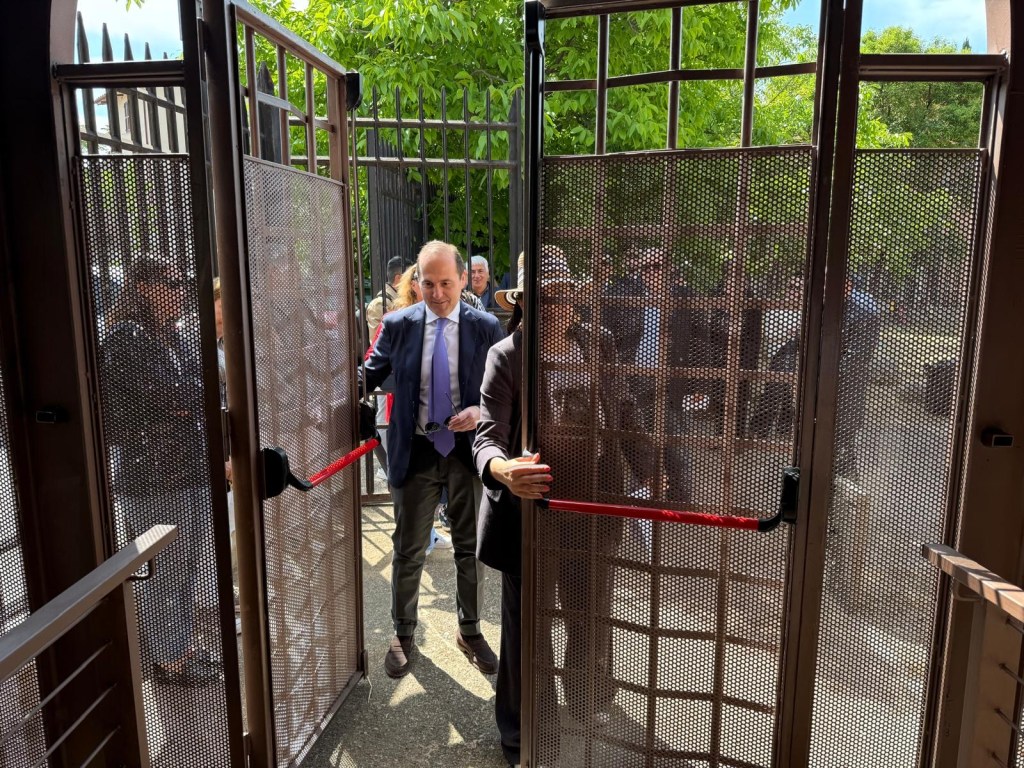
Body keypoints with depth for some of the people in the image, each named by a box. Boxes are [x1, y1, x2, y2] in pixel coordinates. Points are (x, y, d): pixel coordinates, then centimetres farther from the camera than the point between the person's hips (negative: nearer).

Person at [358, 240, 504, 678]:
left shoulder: (485, 327, -3)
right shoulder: (397, 325, -2)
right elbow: (369, 375, 3)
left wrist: (481, 411, -17)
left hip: (467, 450, 1)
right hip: (416, 451, 0)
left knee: (469, 547, 14)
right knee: (408, 550, 11)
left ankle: (470, 631, 35)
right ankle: (403, 634, 32)